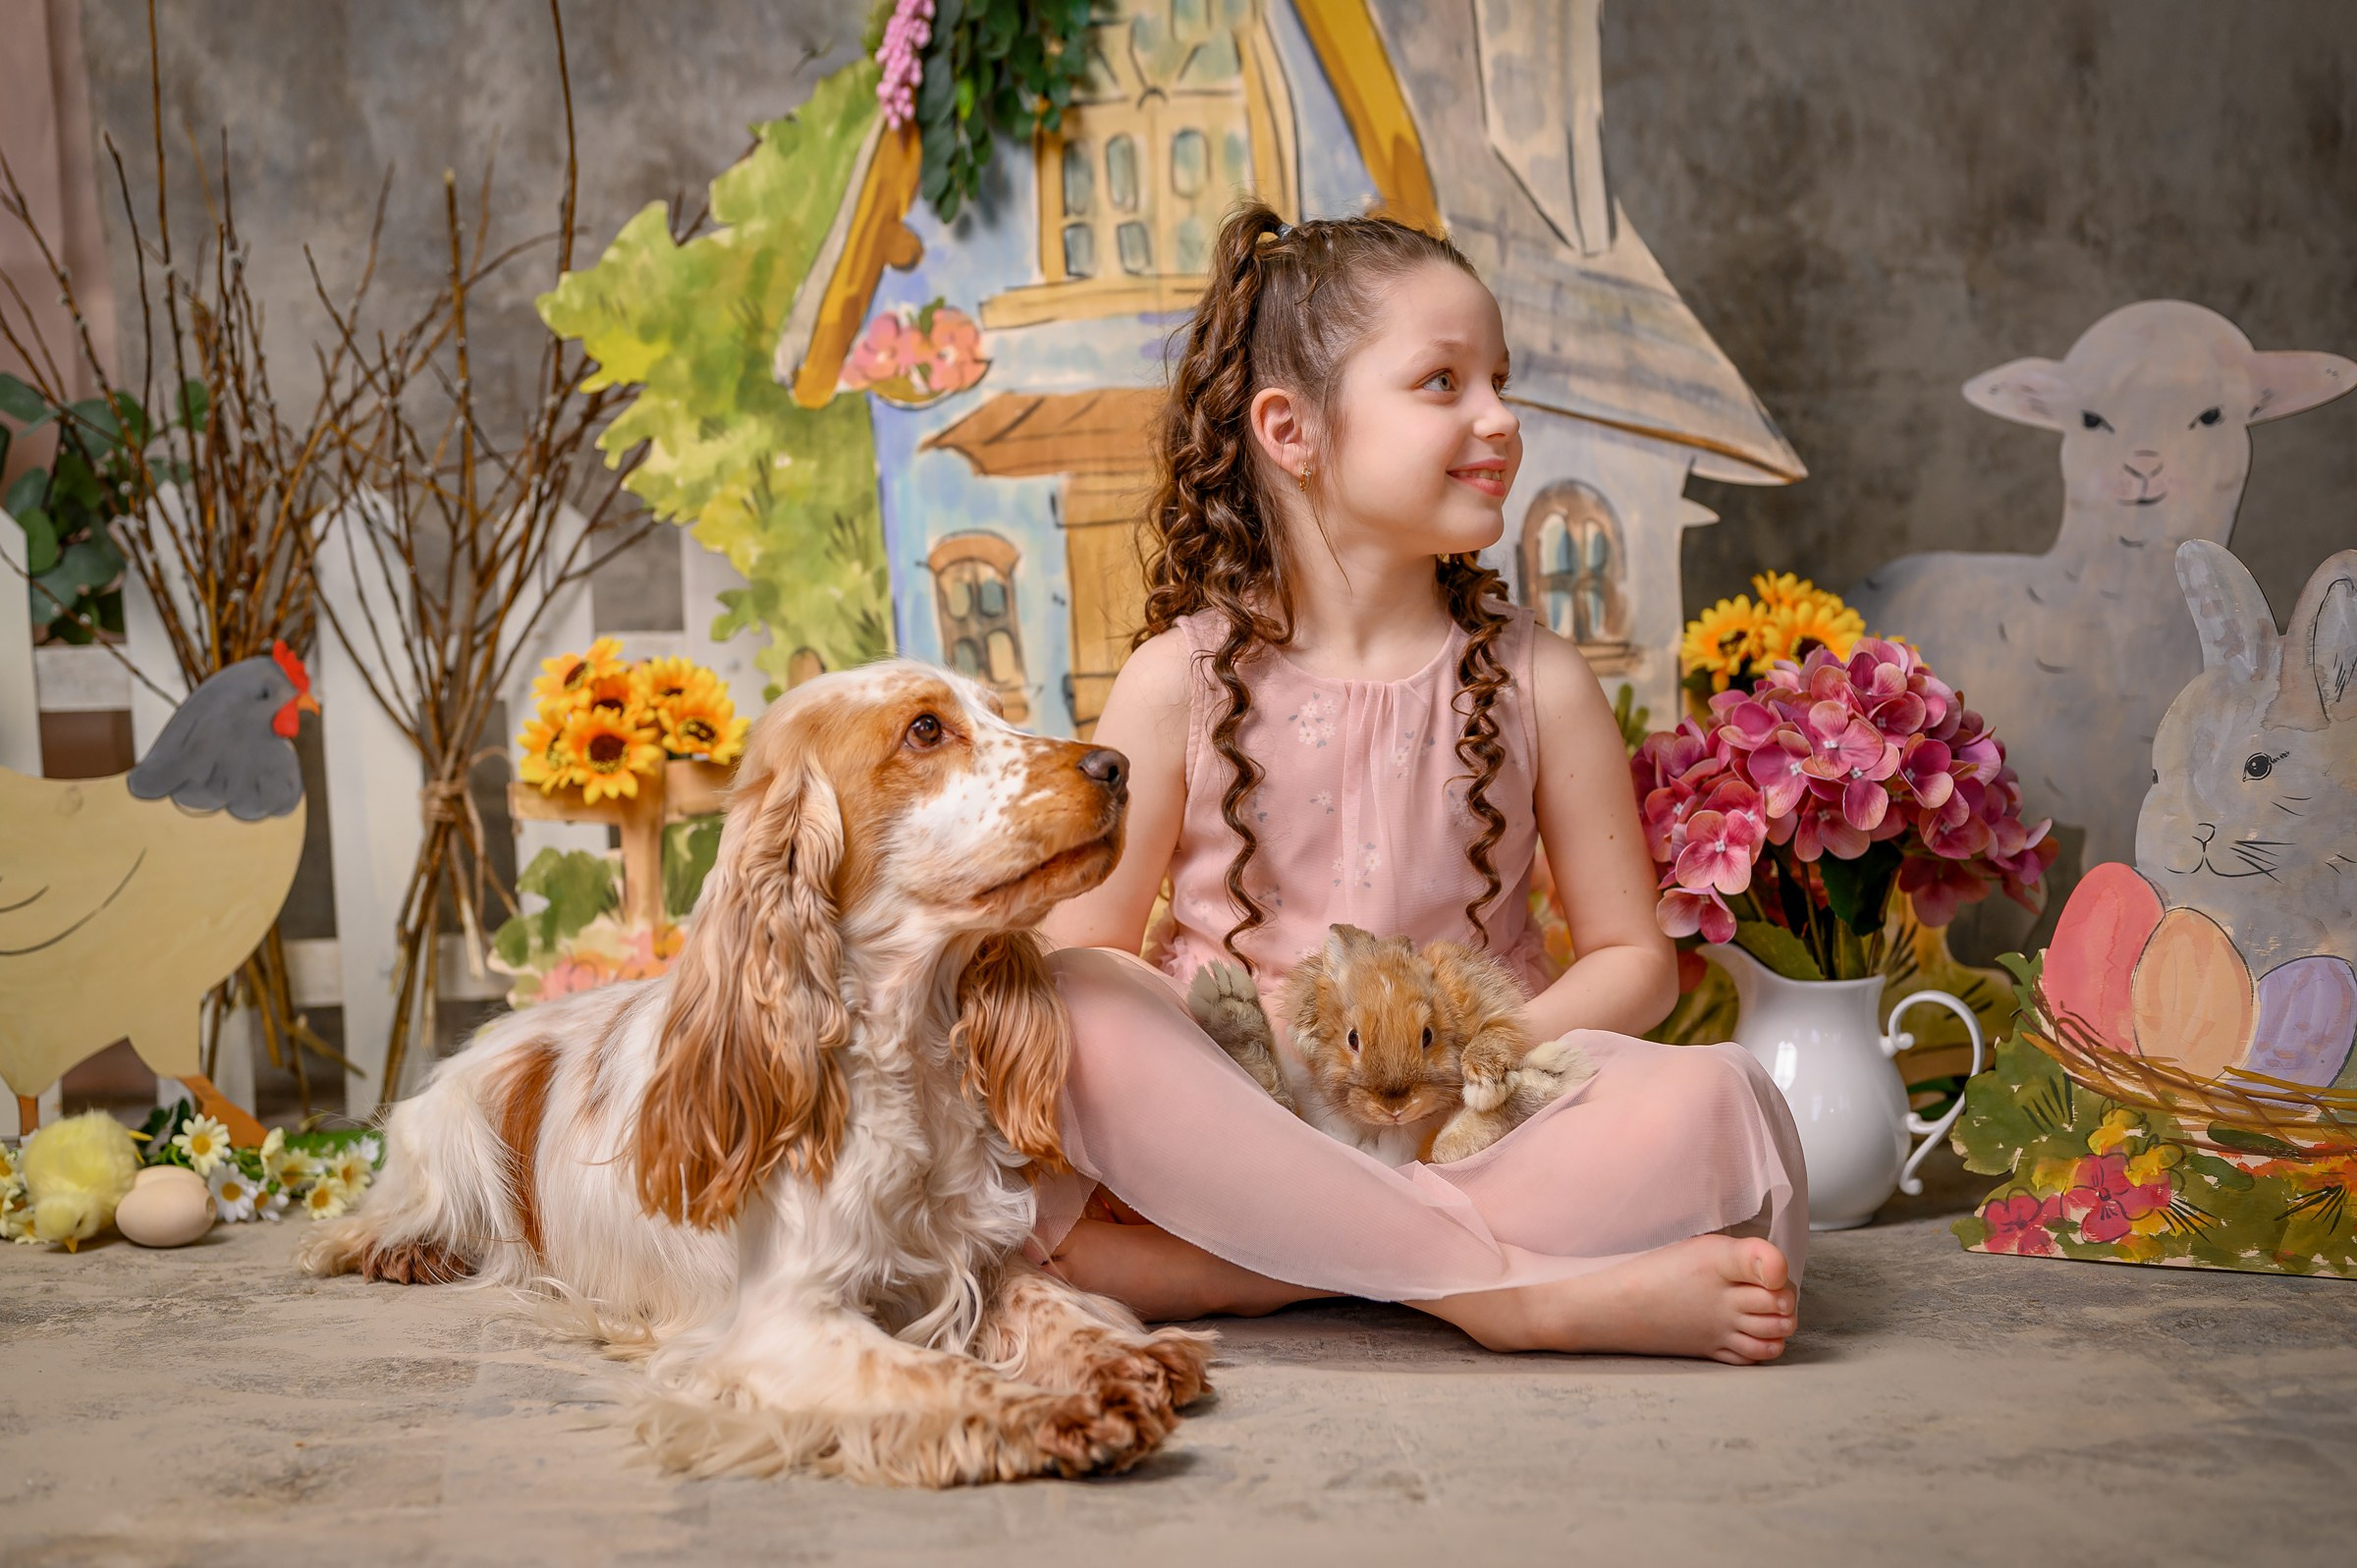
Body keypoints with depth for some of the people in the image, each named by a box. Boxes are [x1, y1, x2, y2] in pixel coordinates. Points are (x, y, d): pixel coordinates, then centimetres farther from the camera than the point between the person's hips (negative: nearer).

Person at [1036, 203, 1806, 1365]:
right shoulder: (1184, 683, -1)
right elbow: (1079, 947, -1)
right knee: (1073, 1019, -32)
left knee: (1708, 1099, -26)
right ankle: (1523, 1291, -31)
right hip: (1232, 1126, -1)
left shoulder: (1535, 682, 4)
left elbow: (1633, 957, 6)